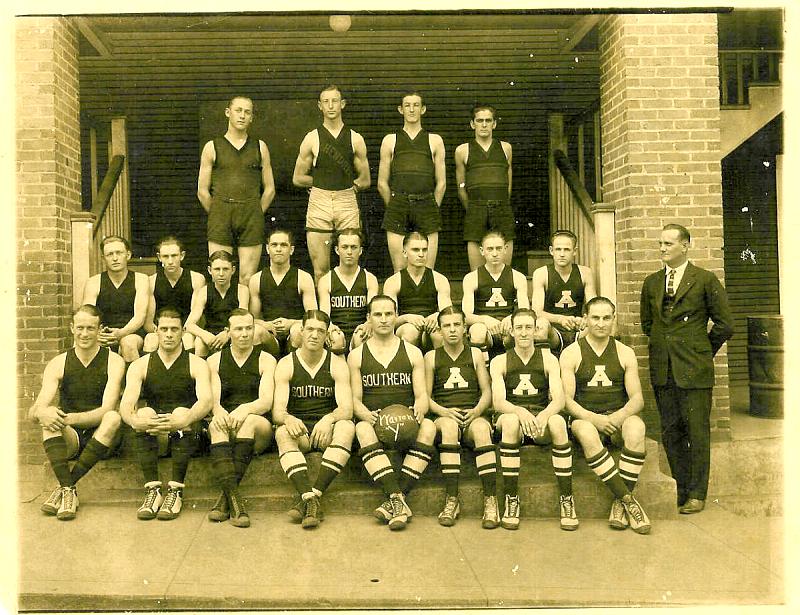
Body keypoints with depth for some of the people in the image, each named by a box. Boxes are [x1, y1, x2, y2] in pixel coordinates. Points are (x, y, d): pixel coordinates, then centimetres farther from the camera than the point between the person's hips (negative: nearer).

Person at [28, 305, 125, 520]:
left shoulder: (114, 361, -4)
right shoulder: (58, 364, 1)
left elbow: (107, 410, -16)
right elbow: (33, 413, -8)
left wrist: (72, 418, -33)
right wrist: (41, 413, -34)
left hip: (100, 437, -1)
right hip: (70, 437, 2)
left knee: (113, 418, -32)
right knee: (49, 418, -27)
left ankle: (65, 485, -25)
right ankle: (69, 491, -34)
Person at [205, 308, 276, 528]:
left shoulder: (266, 360, 7)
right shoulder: (215, 361, 13)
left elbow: (266, 402, -6)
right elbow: (212, 400, 1)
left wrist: (246, 409, -28)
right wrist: (218, 410, -24)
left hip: (259, 429, -1)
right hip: (225, 421, 1)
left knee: (249, 421, -34)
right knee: (217, 423, -32)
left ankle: (225, 495, -34)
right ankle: (234, 498, -45)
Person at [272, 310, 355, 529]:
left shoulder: (337, 365, 1)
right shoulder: (286, 365, 1)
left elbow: (347, 409, -10)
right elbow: (277, 411, -9)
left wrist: (329, 419, -33)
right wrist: (288, 419, -34)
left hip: (326, 429, 0)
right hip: (298, 429, 0)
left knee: (346, 427, -31)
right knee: (282, 432, -32)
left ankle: (311, 495, -37)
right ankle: (310, 499, -44)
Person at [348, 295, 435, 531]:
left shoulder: (413, 353, 14)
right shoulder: (356, 356, 13)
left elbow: (422, 395, 7)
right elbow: (355, 399, 7)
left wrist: (419, 410, -17)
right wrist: (366, 414, -17)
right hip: (373, 421, -1)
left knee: (428, 427, -32)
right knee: (363, 430, -35)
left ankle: (396, 499, -34)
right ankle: (398, 501, -43)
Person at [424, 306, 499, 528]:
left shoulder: (475, 354, 15)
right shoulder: (431, 357, 12)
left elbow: (487, 392, 11)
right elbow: (425, 396, 7)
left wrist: (477, 410, -10)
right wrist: (443, 411, -13)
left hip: (472, 415, 0)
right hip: (444, 416, 0)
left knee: (481, 428, -36)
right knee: (449, 426, -37)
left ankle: (491, 502, -35)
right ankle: (451, 500, -34)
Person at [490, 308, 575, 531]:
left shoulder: (548, 359, 7)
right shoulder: (500, 362, 4)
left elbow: (559, 399, -5)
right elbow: (498, 402, -9)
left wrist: (544, 414, -29)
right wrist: (520, 412, -31)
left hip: (542, 415, 1)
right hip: (511, 415, -1)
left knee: (558, 422, -34)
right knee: (510, 422, -37)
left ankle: (566, 499, -24)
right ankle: (511, 500, -28)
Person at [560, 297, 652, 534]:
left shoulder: (625, 353, 11)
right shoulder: (571, 353, 4)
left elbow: (637, 398, 4)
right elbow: (566, 399, -4)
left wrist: (619, 416, -17)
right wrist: (594, 418, -21)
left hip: (619, 418, 2)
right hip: (586, 418, -1)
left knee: (636, 428, -33)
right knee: (586, 433, -37)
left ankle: (619, 503, -24)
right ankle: (629, 499, -31)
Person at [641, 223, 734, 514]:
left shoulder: (705, 280, -2)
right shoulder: (651, 283, 11)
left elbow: (724, 324, 0)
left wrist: (702, 352, 6)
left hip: (694, 370, -4)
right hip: (663, 370, 4)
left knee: (697, 432, 1)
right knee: (670, 433, 9)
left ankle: (697, 494, 12)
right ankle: (681, 489, 21)